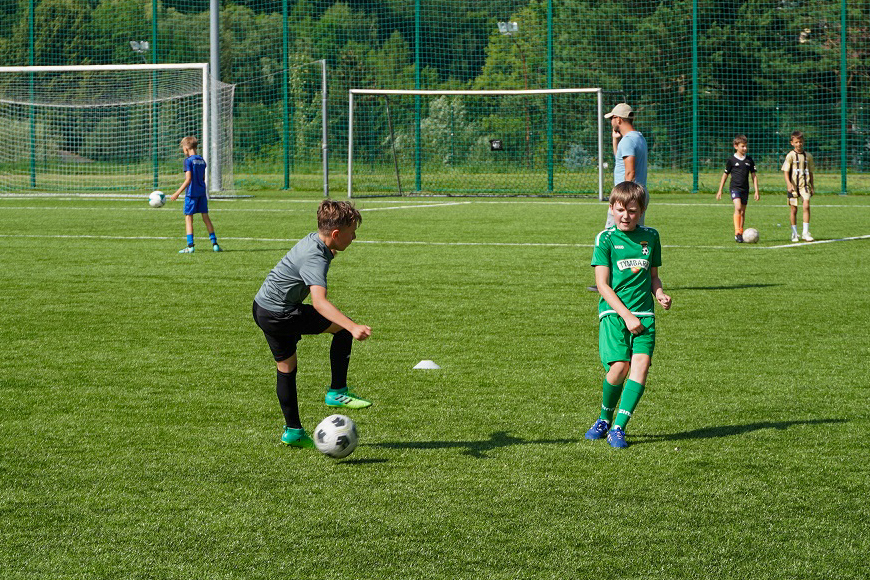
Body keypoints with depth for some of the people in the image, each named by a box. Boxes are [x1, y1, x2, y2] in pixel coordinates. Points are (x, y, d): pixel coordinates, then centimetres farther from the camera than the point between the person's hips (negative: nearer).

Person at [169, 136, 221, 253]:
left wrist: (178, 193, -16)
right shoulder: (201, 160, 9)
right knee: (206, 217, 12)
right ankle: (214, 243, 10)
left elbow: (188, 179, -17)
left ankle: (190, 246, -7)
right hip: (202, 192, 6)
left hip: (191, 193, -6)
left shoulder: (188, 160, -11)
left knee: (188, 217, -1)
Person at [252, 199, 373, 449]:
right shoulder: (315, 258, -28)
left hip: (262, 309, 10)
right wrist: (353, 327, -52)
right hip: (279, 314, -10)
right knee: (343, 328, -4)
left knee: (286, 368, 17)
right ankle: (337, 392, 0)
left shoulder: (314, 240, 2)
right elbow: (319, 301, -42)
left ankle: (293, 431, 23)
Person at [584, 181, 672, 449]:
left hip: (644, 312, 3)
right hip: (614, 312, -3)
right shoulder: (606, 238, 0)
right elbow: (602, 284, -4)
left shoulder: (650, 236, 12)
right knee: (619, 366, -16)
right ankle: (604, 418, 11)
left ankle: (618, 427, -13)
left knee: (641, 363, -15)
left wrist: (660, 294, 1)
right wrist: (626, 315, -11)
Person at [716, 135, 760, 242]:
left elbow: (754, 175, 12)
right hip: (735, 188, -4)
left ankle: (740, 233, 18)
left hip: (745, 189, 4)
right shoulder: (731, 160, -2)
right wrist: (720, 190, 8)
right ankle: (737, 232, -26)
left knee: (743, 211, 8)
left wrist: (756, 191, 6)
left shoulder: (749, 160, 7)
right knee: (738, 207, -23)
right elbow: (725, 175, 6)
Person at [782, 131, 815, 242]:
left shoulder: (808, 156, 9)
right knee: (794, 210, 4)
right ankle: (794, 234, 16)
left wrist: (812, 186, 16)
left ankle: (806, 233, -12)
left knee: (806, 206, -16)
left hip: (804, 185, 2)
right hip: (793, 186, -2)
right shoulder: (790, 156, -2)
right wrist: (789, 184, -20)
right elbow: (786, 172, -6)